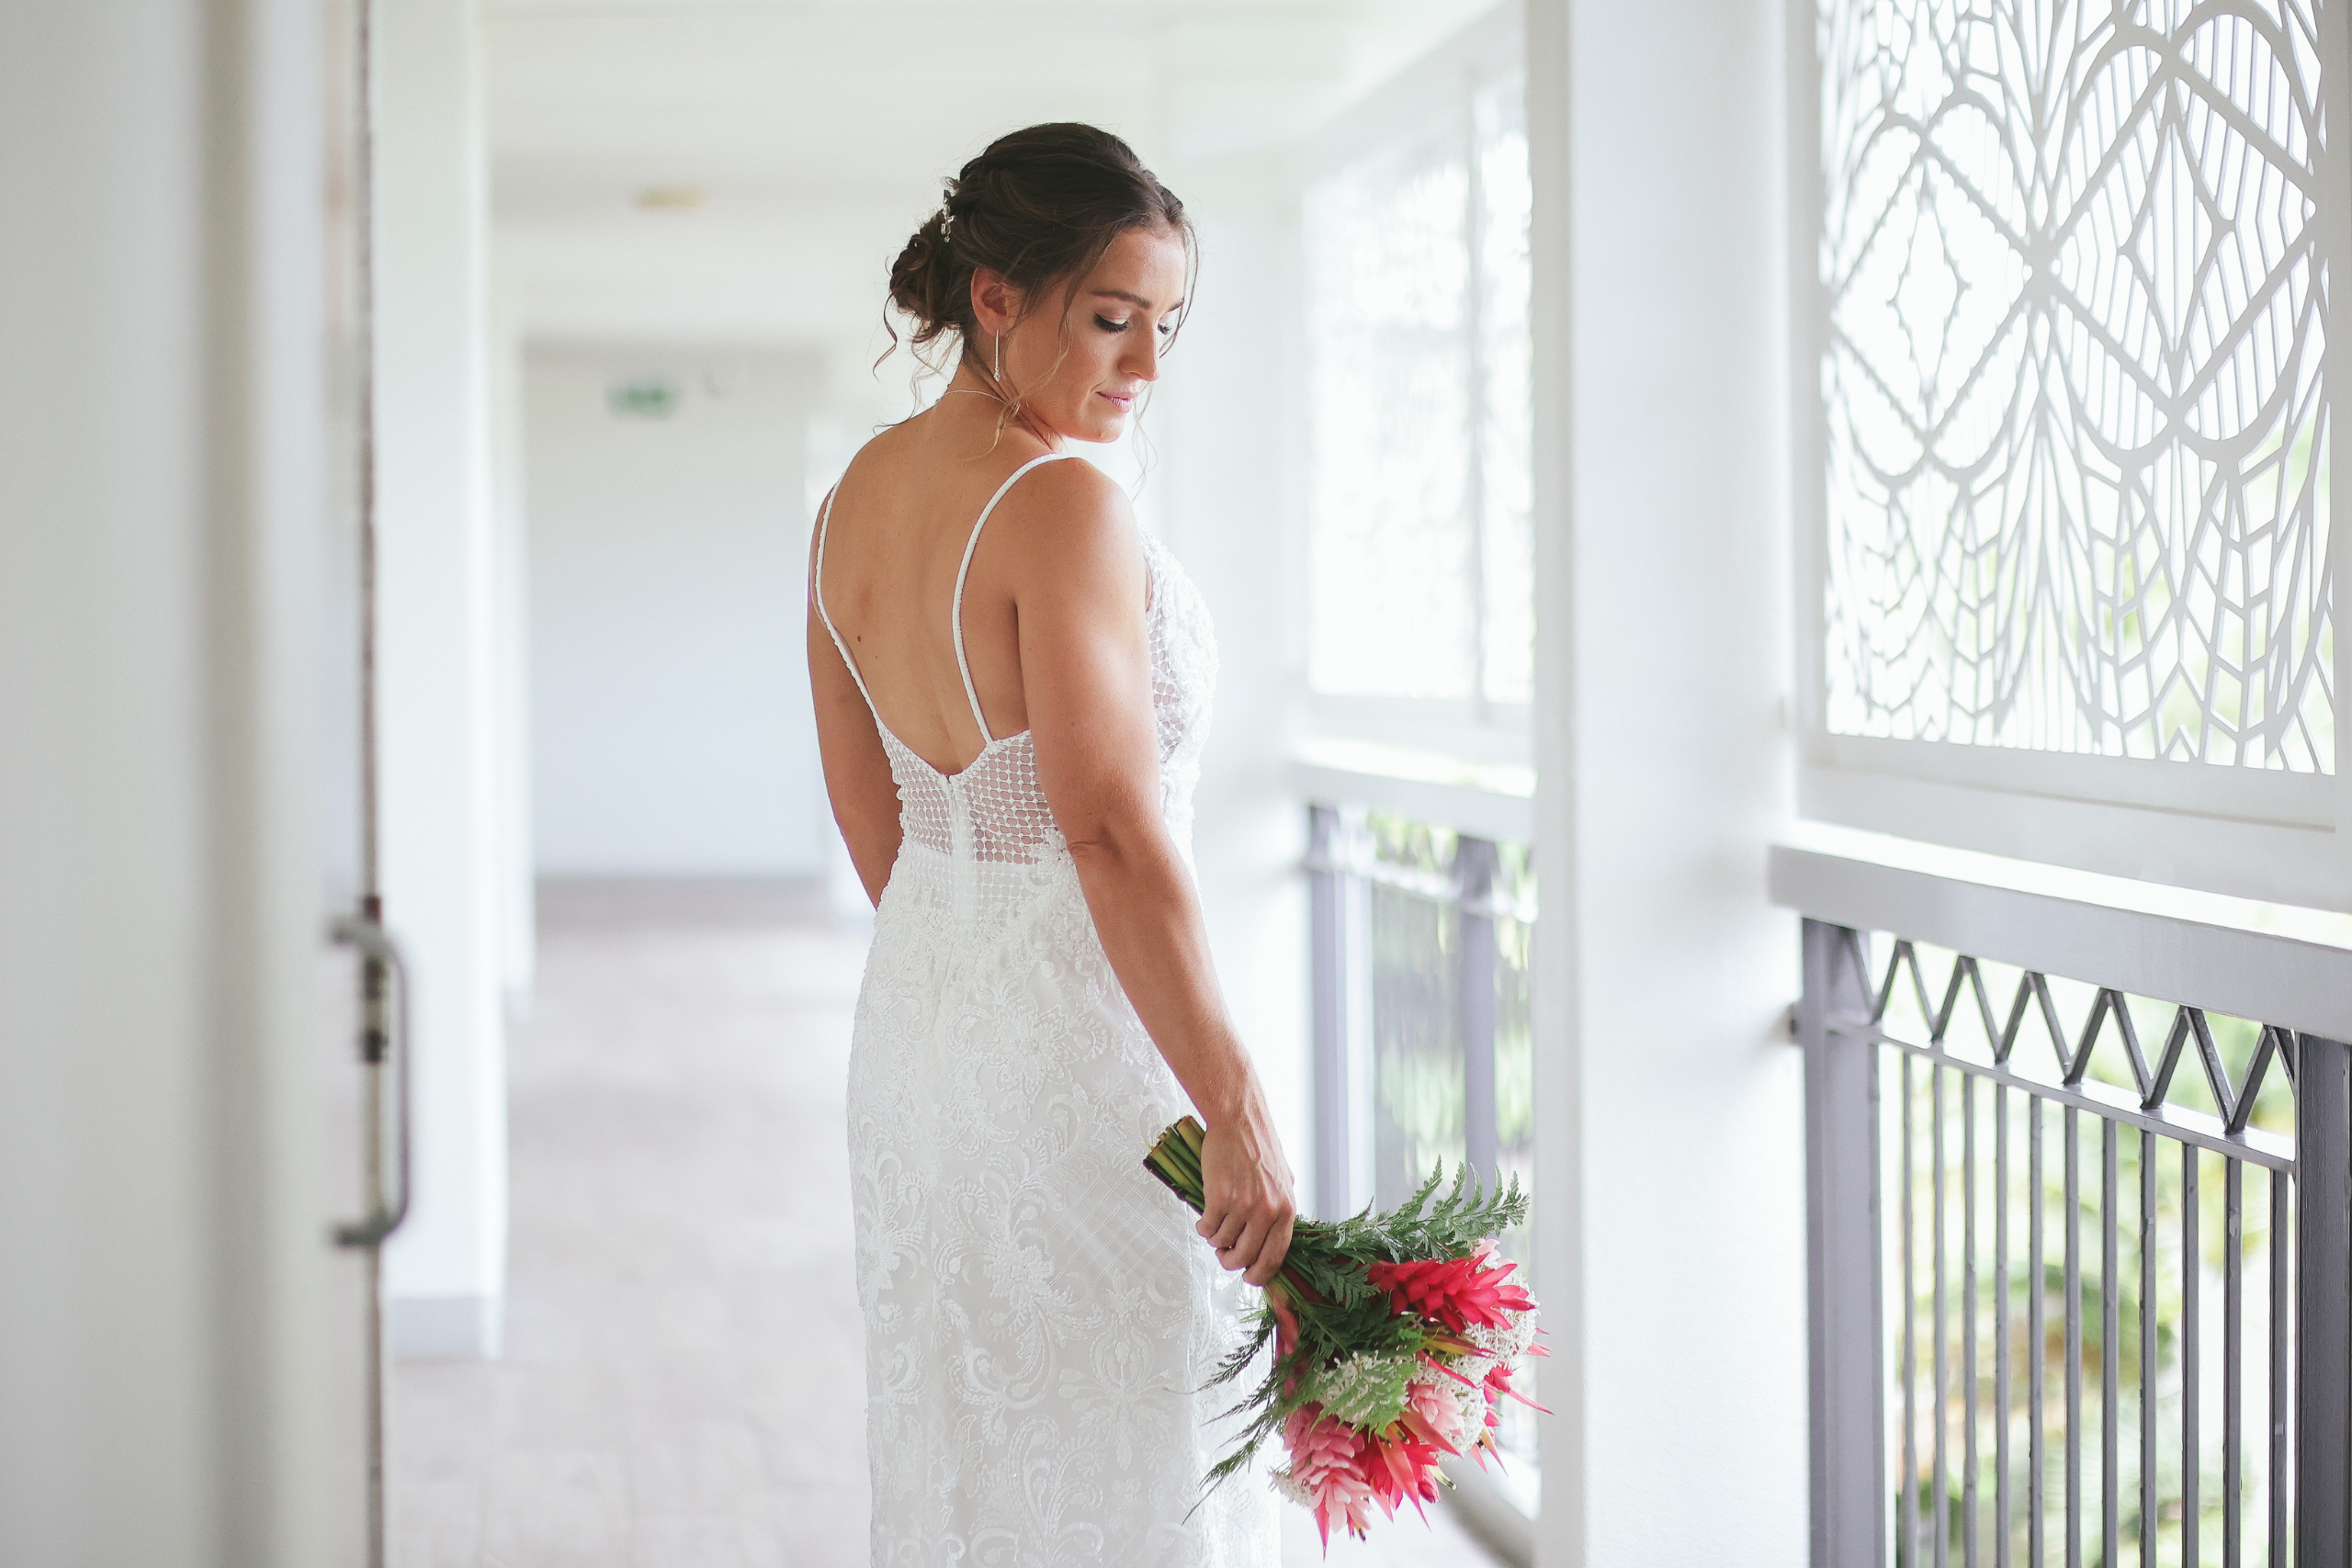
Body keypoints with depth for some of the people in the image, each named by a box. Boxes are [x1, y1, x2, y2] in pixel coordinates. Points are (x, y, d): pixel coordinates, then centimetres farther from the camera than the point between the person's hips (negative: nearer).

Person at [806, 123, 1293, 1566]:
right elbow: (1114, 830, -24)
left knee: (963, 1437, 17)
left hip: (916, 1010, 9)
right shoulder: (1064, 506, -19)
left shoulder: (858, 493, 7)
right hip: (1082, 1026, -9)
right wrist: (1238, 1109, -23)